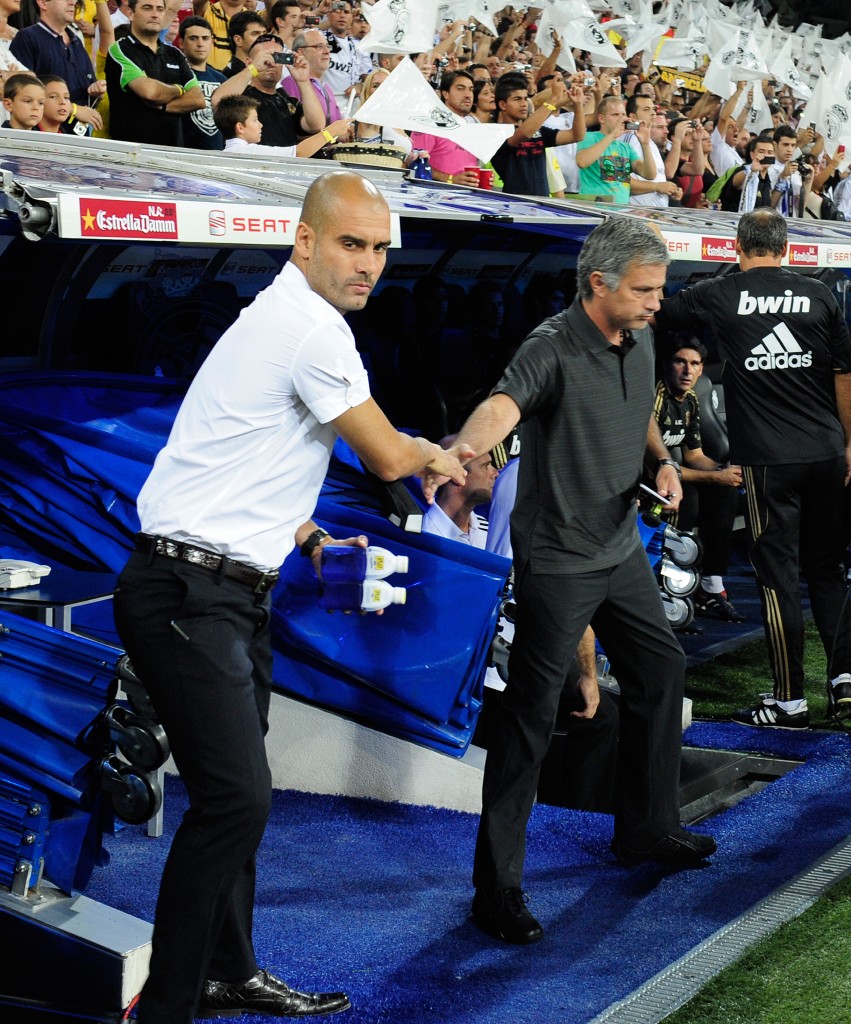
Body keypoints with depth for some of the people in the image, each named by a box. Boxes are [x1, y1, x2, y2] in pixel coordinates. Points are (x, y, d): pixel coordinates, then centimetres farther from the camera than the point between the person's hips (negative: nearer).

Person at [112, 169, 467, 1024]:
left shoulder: (285, 316, 17)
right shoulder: (313, 328, -16)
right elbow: (387, 457, -9)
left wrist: (309, 539, 20)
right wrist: (435, 454, 12)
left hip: (229, 591, 11)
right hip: (188, 594, -11)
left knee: (237, 792, 18)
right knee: (235, 798, -13)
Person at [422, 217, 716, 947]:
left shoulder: (640, 341, 4)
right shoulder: (552, 350, -22)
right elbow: (503, 405, -42)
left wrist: (665, 459, 4)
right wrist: (461, 450, -63)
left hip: (621, 548, 9)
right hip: (558, 559, -8)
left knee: (661, 670, 19)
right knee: (532, 715, -6)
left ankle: (648, 829, 38)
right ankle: (498, 886, 3)